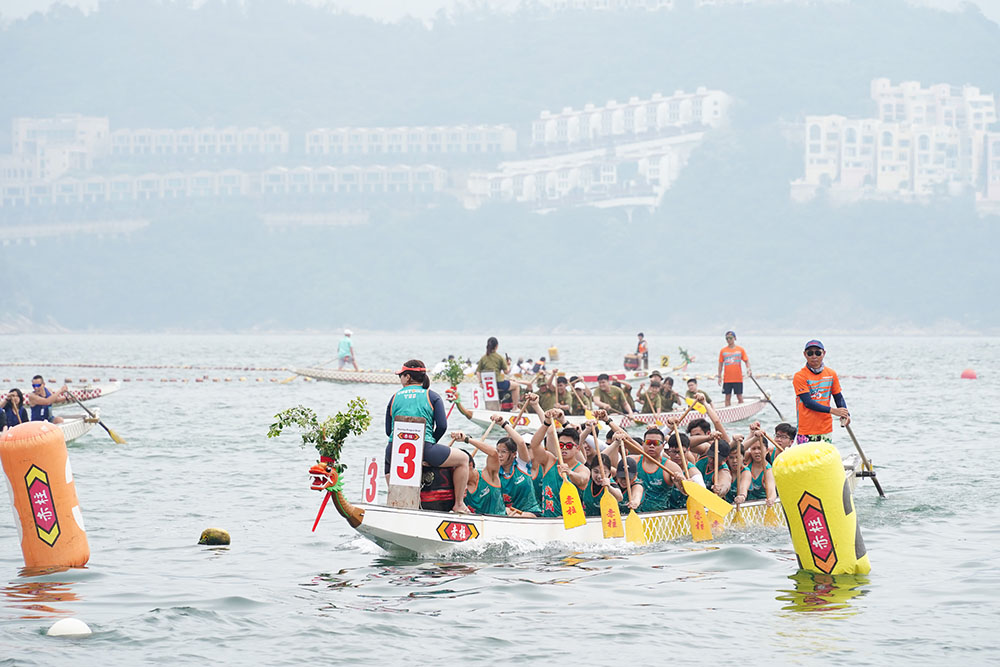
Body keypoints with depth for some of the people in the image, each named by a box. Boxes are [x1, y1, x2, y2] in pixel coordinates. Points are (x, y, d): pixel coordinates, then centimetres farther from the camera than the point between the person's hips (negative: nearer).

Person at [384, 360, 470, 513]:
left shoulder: (395, 397, 14)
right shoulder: (432, 396, 8)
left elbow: (388, 430, 15)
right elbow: (442, 427, -1)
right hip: (424, 450, -3)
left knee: (388, 458, 42)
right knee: (463, 459, 15)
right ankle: (458, 504, 13)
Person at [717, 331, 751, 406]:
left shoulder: (740, 350, 2)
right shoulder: (723, 351, 6)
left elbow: (746, 361, 3)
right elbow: (720, 364, 10)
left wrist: (748, 369, -16)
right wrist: (720, 377, 5)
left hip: (738, 379, -1)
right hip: (727, 379, 1)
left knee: (740, 397, 2)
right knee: (727, 397, 5)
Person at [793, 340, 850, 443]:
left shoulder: (831, 374, 6)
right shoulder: (799, 376, -8)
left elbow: (839, 397, 13)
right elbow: (808, 403, -15)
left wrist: (845, 414, -8)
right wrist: (832, 411, -21)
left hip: (826, 429, 4)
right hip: (806, 430, -4)